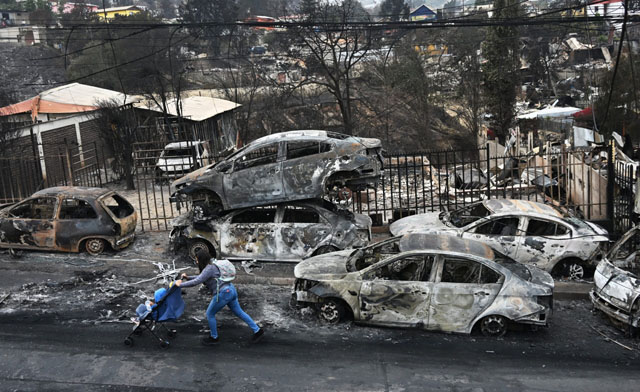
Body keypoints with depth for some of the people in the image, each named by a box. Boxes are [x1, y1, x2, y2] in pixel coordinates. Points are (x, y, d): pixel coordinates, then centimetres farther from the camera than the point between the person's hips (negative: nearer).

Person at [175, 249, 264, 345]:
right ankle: (257, 331, 19)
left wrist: (181, 284, -8)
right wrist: (187, 278, 18)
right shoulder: (210, 267, 18)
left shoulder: (209, 268, -12)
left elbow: (197, 282, -18)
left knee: (210, 314, 8)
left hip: (223, 293, -10)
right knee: (239, 312, 16)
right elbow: (199, 278, 29)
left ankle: (214, 337, 22)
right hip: (230, 290, 10)